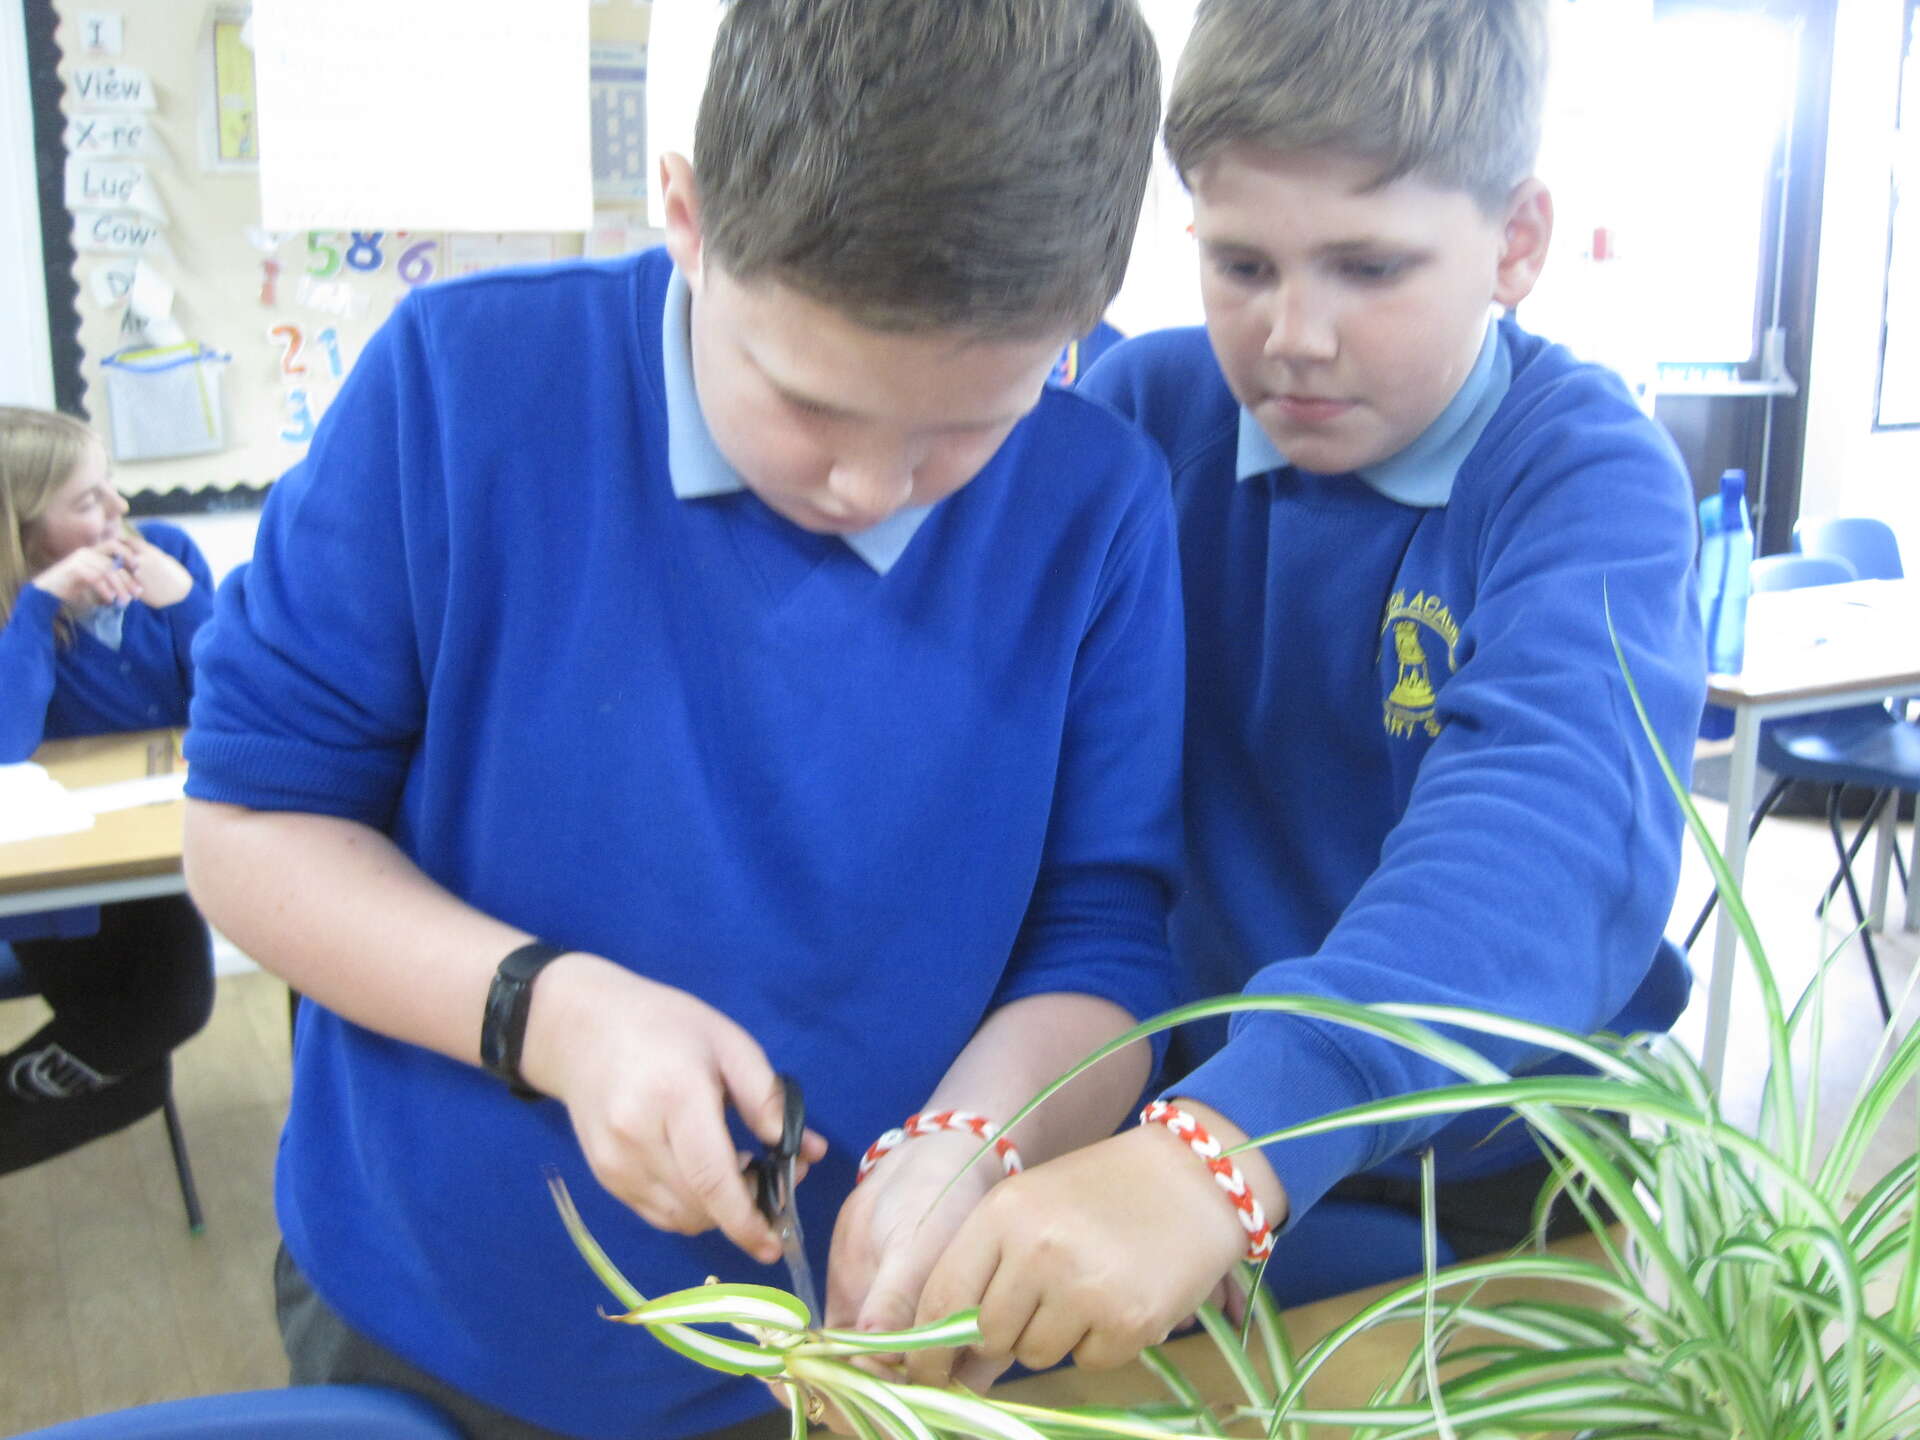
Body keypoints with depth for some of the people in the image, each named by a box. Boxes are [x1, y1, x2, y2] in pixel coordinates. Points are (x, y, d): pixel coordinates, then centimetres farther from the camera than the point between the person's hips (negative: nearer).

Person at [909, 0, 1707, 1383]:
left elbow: (1550, 829, -38)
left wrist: (1227, 1144, -54)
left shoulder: (1591, 477, -19)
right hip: (1179, 1123, 3)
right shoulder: (1144, 413, -6)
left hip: (1497, 1186, -2)